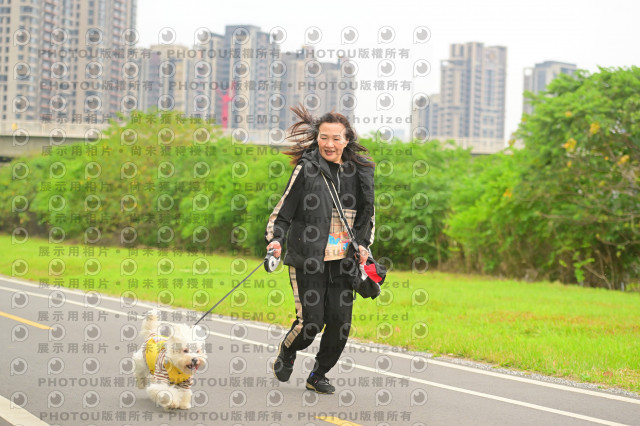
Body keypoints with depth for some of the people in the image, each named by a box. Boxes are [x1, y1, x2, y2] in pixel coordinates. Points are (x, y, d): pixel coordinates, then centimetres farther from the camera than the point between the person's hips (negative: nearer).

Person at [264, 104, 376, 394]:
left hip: (343, 260, 4)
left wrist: (363, 245, 5)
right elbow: (283, 211, -2)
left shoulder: (360, 172, 6)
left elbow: (368, 214, 19)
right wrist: (275, 240, -17)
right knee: (311, 321, -8)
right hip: (307, 258, -4)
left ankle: (318, 375, 21)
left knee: (340, 321, -2)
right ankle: (287, 351, 27)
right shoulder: (306, 169, -6)